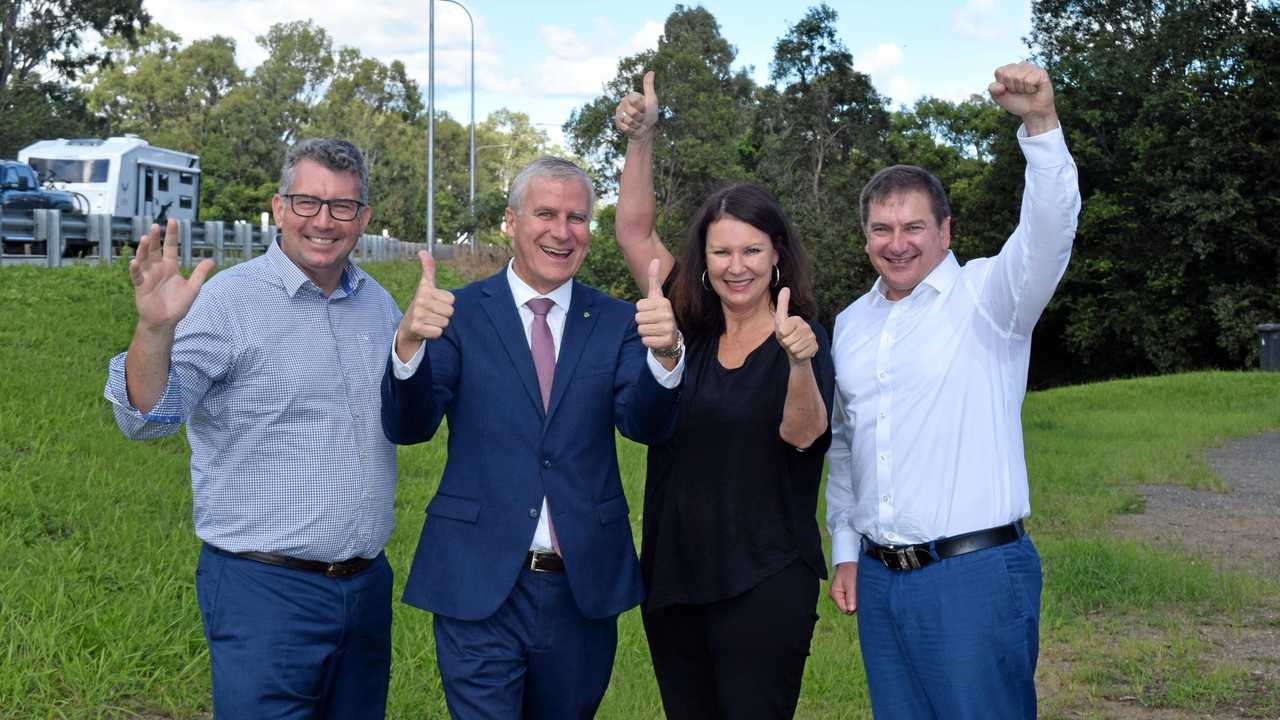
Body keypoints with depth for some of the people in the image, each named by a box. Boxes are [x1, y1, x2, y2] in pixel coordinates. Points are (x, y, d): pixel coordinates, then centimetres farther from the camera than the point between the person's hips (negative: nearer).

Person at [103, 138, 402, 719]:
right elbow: (145, 418, -20)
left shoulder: (378, 302, 9)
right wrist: (155, 328, -38)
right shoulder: (226, 300, -11)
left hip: (367, 583, 6)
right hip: (265, 589, -6)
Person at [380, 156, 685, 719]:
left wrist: (665, 355, -30)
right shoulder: (462, 314, -1)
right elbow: (408, 427, -9)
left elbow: (645, 424, -9)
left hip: (585, 588, 3)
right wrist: (409, 341, -29)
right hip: (480, 587, -3)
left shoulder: (616, 323, 4)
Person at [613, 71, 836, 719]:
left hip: (764, 584, -5)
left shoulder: (803, 337, -7)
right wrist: (640, 139, -8)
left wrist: (801, 362, -42)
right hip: (672, 574, 5)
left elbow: (803, 434, -23)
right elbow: (634, 233, 3)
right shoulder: (688, 325, 5)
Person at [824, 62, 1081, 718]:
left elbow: (1048, 230, -24)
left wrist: (1041, 123, -38)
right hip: (878, 577, 6)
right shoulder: (850, 324, 13)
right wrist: (844, 550, 17)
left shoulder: (984, 296, -5)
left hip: (976, 571, -6)